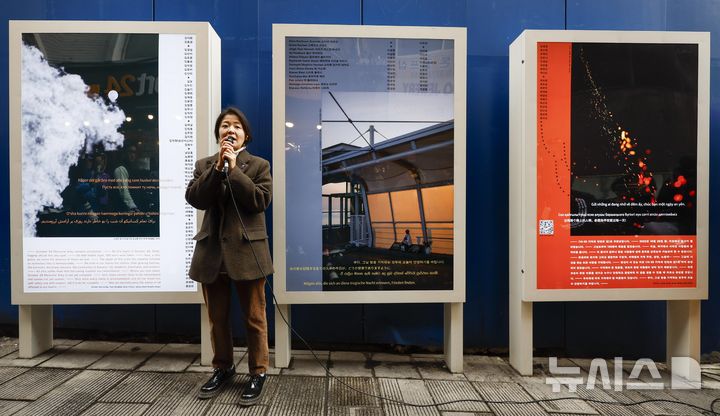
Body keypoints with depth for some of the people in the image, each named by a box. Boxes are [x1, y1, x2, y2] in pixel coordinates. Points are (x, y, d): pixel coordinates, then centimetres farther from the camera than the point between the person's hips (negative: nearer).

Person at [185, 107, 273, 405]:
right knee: (217, 318, 14)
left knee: (254, 317, 5)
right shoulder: (204, 165, 11)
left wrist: (234, 169, -13)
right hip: (212, 251, 4)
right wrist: (218, 166, -11)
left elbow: (261, 200, -12)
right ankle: (222, 368, 32)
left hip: (247, 251, -3)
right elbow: (195, 199, -5)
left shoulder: (259, 165, 3)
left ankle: (258, 373, 19)